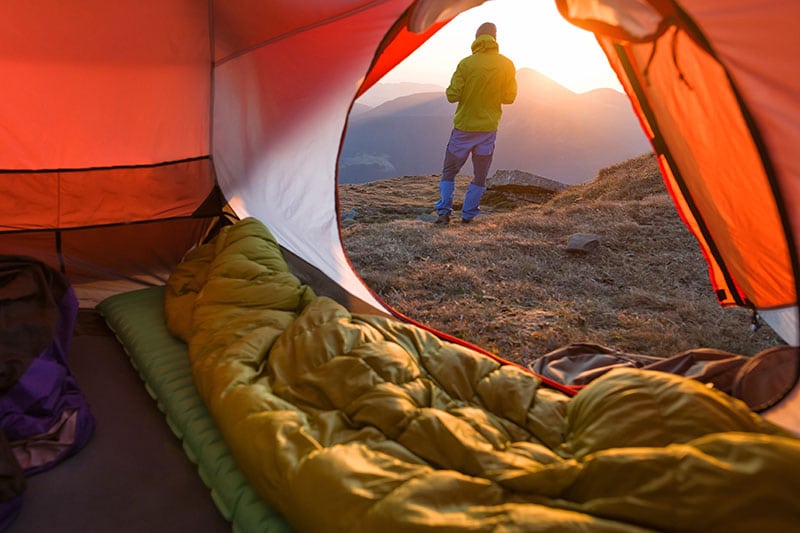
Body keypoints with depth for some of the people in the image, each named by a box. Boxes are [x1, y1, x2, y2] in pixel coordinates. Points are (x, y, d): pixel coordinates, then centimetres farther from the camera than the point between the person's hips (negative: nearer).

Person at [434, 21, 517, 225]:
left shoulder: (466, 64, -10)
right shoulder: (507, 65, -3)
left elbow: (452, 95, -11)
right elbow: (509, 97, 1)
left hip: (464, 126, -2)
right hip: (488, 128, 2)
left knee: (449, 171, 12)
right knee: (480, 176, 12)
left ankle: (444, 212, 5)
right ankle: (468, 216, 11)